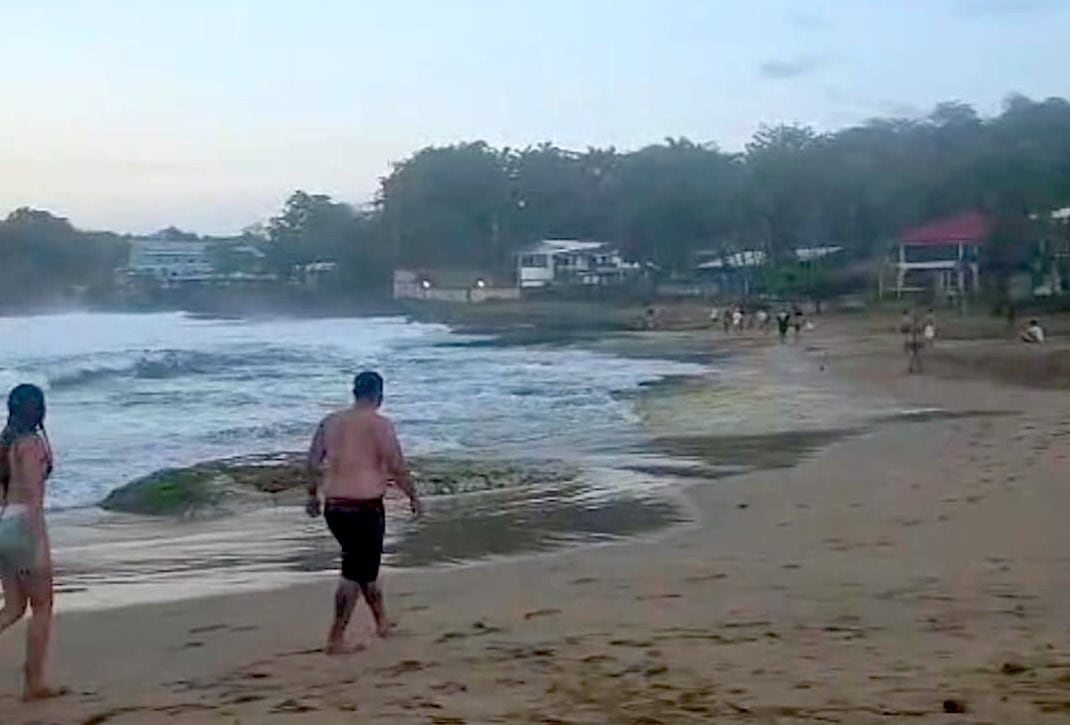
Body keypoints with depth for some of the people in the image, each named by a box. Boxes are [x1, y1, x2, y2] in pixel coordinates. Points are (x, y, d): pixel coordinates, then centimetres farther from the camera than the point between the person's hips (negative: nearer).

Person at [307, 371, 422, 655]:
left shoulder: (331, 421, 9)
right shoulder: (380, 424, -8)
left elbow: (313, 461, 12)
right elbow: (397, 467, -11)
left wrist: (312, 495, 23)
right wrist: (413, 497, 0)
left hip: (333, 506, 7)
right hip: (365, 506, -6)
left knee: (364, 564, 23)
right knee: (355, 572, 0)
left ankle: (382, 620, 35)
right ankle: (336, 639, -1)